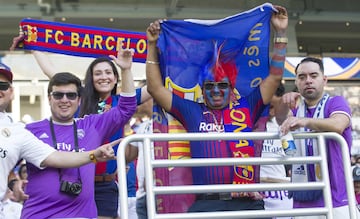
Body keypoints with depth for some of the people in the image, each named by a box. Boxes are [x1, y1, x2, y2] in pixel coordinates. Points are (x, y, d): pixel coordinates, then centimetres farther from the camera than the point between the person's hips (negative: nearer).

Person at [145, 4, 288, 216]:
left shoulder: (246, 108, 14)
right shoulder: (193, 112, 15)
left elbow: (275, 77, 14)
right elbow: (156, 88, 16)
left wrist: (281, 33, 11)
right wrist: (152, 46, 14)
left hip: (248, 202, 0)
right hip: (206, 203, 0)